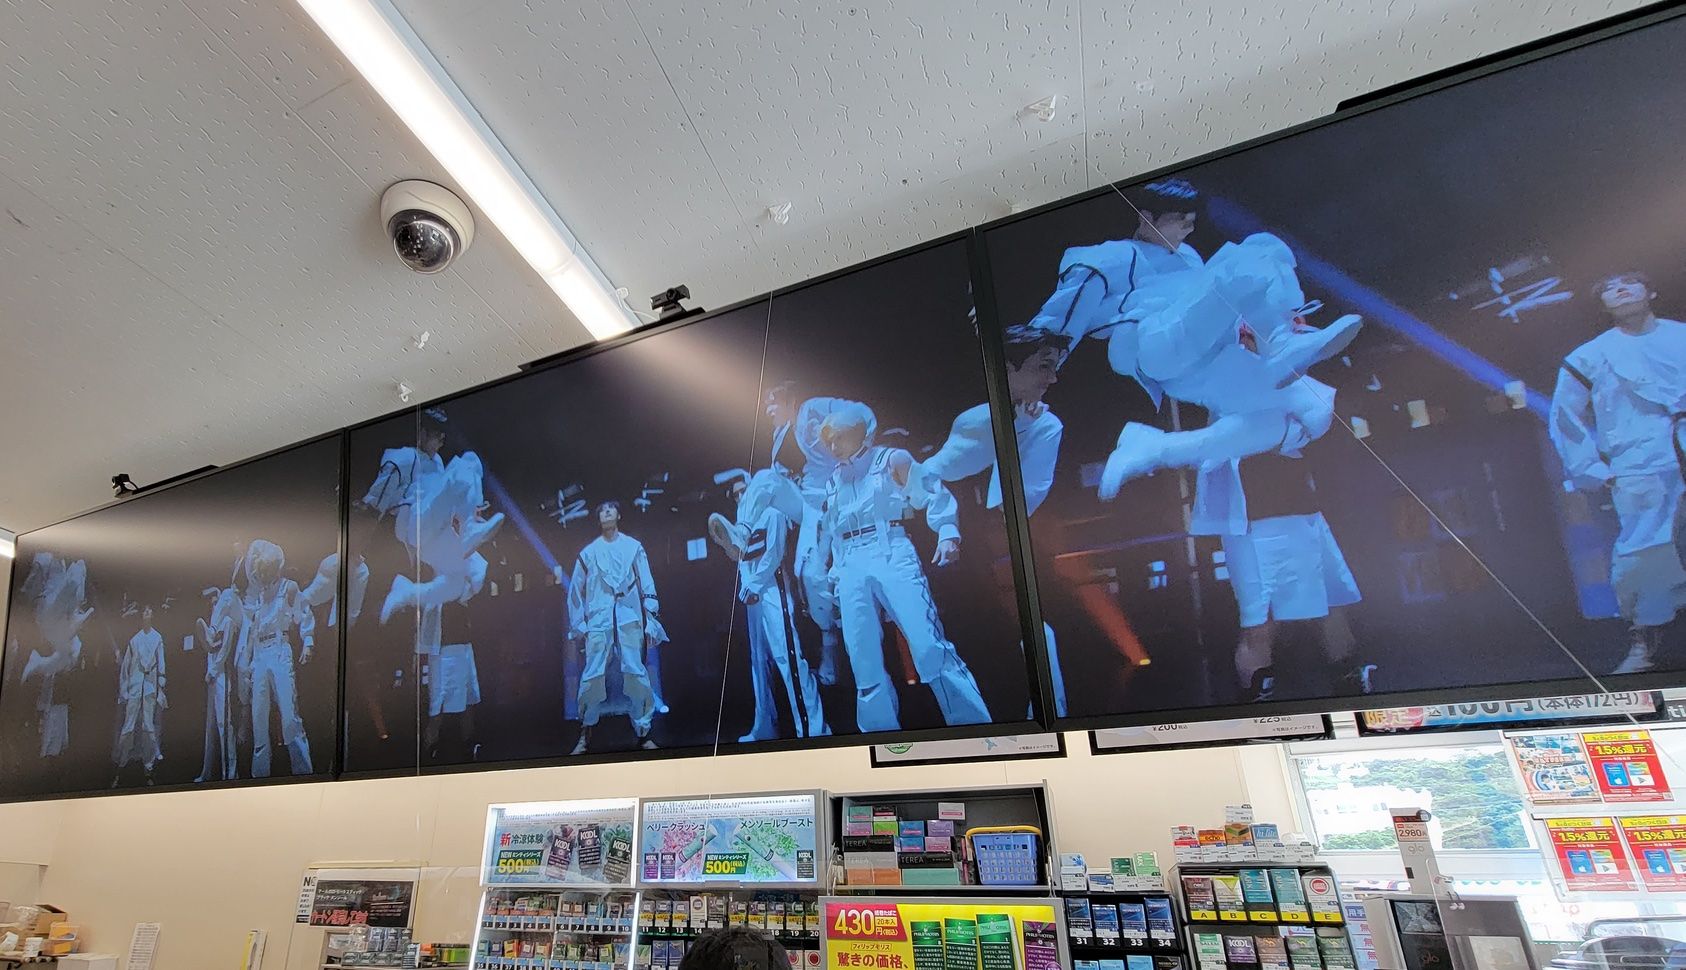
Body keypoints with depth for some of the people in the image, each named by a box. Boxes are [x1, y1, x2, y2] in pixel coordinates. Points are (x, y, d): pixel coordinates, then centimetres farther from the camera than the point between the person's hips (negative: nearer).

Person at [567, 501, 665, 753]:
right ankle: (585, 735, 13)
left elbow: (647, 586, 6)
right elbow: (575, 591, 17)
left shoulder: (634, 547, 11)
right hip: (598, 621, 1)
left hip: (629, 619, -1)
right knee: (592, 677, -2)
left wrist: (650, 621, -1)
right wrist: (578, 625, 10)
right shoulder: (588, 552, 15)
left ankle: (643, 733, 5)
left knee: (636, 675, -5)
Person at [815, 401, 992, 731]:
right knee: (865, 663, -3)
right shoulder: (833, 483, 23)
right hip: (851, 569, 5)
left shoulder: (891, 459, 9)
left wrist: (948, 533, -12)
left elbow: (933, 493, 2)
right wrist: (834, 571, 22)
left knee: (929, 646, -17)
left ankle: (974, 727, -9)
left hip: (891, 554, -5)